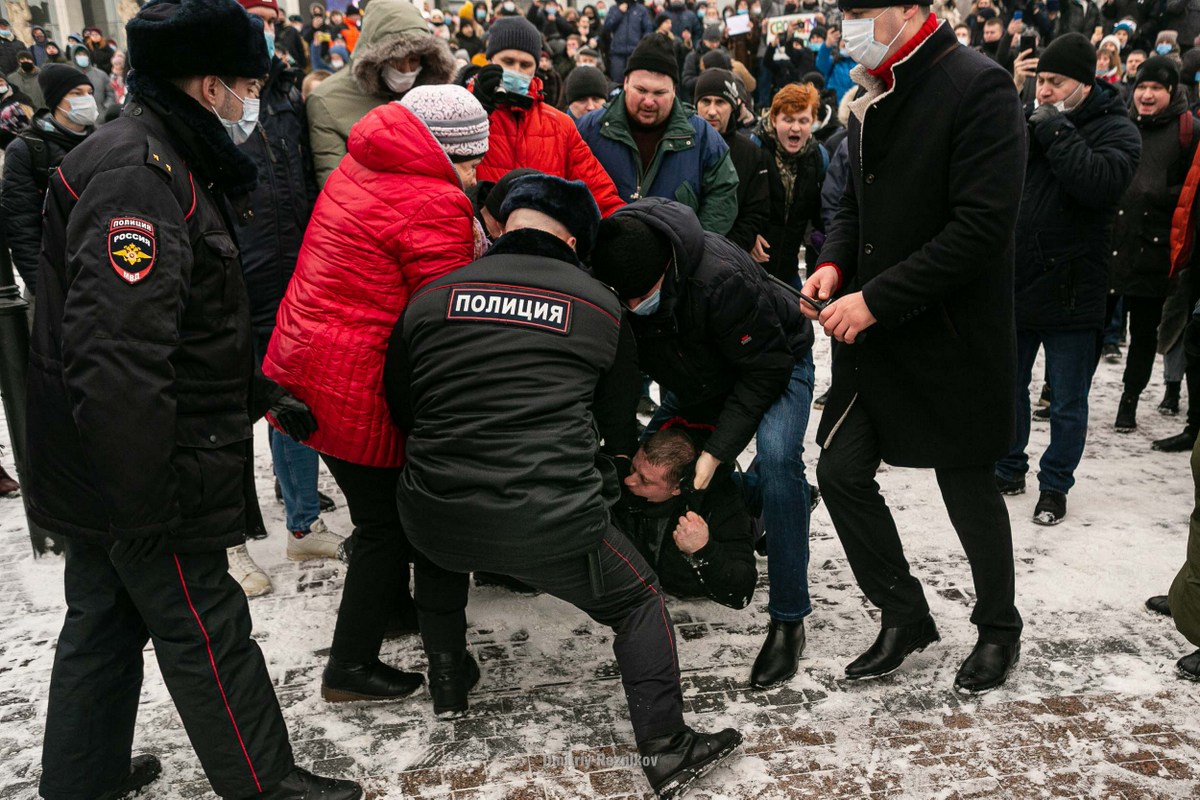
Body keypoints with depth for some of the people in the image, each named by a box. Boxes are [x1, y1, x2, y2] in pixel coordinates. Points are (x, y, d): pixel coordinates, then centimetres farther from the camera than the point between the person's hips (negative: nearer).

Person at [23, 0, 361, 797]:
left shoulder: (164, 164, 14)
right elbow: (119, 351, -31)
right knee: (208, 633, 4)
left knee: (105, 622, 21)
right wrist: (143, 502, -28)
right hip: (143, 477, -10)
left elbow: (199, 328, 22)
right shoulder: (136, 174, -22)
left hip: (104, 470, 10)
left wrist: (261, 393, 19)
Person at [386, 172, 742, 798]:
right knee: (640, 601, 21)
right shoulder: (601, 307, 5)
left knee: (440, 556, 39)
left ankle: (448, 683, 48)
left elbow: (399, 407, 15)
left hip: (437, 518, 3)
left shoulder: (433, 296, 4)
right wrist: (611, 461, 40)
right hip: (550, 523, -2)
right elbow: (618, 423, 16)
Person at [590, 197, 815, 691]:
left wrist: (717, 450, -32)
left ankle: (788, 621, -22)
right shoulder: (610, 287, -24)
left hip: (776, 364, -6)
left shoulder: (720, 279, -41)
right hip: (701, 378, 6)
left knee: (777, 457, -31)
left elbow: (764, 368, -30)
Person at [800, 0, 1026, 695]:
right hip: (873, 333, 7)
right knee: (842, 472, 5)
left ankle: (1000, 629, 33)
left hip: (954, 337, -7)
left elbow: (983, 226, -22)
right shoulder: (872, 98, 10)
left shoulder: (979, 86, -15)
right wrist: (834, 264, -2)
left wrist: (875, 299, -22)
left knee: (969, 487, 8)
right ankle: (906, 618, 25)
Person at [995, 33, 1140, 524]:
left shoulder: (1115, 130, -6)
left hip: (1071, 293, -4)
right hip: (1014, 284, 4)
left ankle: (1055, 485, 24)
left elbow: (1100, 183, -26)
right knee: (1009, 388, 17)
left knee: (1067, 405, 7)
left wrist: (1054, 130, -21)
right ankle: (1009, 470, 34)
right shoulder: (1026, 119, 6)